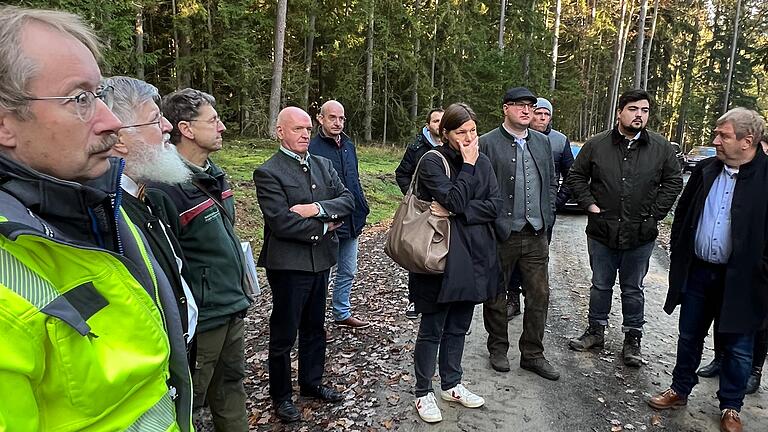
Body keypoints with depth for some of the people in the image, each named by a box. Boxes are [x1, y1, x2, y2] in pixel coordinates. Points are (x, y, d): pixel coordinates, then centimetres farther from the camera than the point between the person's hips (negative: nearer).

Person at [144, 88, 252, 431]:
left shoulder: (213, 173, 7)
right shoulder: (164, 187, -22)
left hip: (233, 308, 8)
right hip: (199, 319, -8)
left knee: (231, 384, 22)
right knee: (189, 400, 12)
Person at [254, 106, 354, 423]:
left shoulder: (323, 165, 8)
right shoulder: (268, 173, -13)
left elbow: (348, 200, -1)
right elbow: (282, 223, -22)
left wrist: (317, 209, -18)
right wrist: (324, 227, -12)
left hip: (321, 260, 6)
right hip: (288, 263, -6)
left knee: (315, 328, 20)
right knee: (283, 335, 10)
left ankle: (312, 382, 39)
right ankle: (280, 395, 29)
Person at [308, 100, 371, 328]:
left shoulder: (348, 145, 10)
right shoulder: (312, 148, -15)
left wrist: (362, 206, 15)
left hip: (351, 221, 8)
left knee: (348, 272, 18)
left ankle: (342, 313, 35)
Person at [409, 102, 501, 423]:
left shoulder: (483, 162, 8)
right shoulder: (432, 161, -9)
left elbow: (495, 205, -4)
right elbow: (455, 199, -21)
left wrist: (455, 212, -15)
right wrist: (467, 165, -12)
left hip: (474, 256, 6)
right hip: (442, 256, -5)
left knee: (458, 327, 17)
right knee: (432, 328, 5)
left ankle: (452, 385, 34)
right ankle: (423, 393, 21)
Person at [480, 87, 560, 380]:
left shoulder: (542, 142, 10)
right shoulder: (488, 143, -7)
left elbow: (551, 183, 16)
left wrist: (547, 217, 7)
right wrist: (491, 224, -10)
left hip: (536, 235, 5)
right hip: (501, 235, -4)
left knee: (539, 296, 9)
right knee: (496, 296, 10)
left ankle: (532, 354, 24)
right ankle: (498, 349, 29)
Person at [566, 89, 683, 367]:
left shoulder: (661, 147, 1)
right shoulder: (596, 145, -1)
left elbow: (673, 182, 8)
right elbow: (576, 177, 6)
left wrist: (655, 213, -1)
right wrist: (589, 204, -4)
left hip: (640, 234, 0)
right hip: (602, 231, 0)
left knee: (633, 289, 12)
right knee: (600, 286, 14)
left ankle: (632, 339, 25)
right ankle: (596, 331, 29)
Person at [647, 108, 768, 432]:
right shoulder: (705, 170, 3)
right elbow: (682, 214, 12)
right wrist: (678, 255, 8)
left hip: (741, 279, -4)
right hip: (698, 272, 4)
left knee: (737, 347, 12)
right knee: (689, 337, 17)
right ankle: (680, 390, 34)